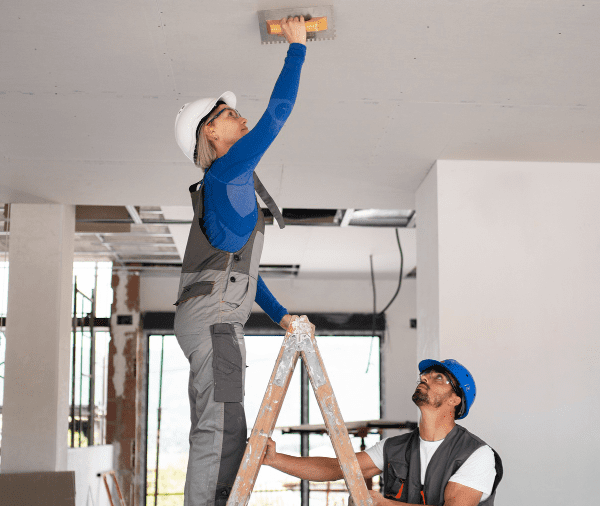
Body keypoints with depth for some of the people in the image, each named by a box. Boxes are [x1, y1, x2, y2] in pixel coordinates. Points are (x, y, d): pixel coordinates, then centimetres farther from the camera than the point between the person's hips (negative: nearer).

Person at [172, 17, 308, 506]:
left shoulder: (228, 189, 26)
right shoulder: (229, 170, -2)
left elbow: (241, 264, 29)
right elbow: (278, 112, -5)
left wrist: (280, 313, 27)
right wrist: (296, 46, 4)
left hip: (216, 322, 10)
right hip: (214, 318, -10)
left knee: (223, 437, 6)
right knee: (219, 431, -17)